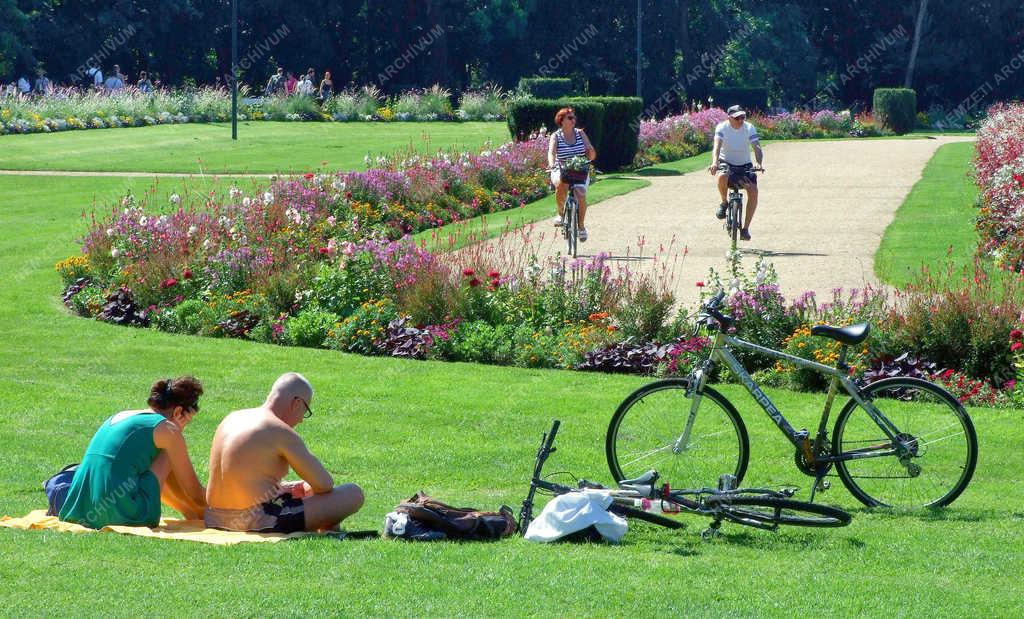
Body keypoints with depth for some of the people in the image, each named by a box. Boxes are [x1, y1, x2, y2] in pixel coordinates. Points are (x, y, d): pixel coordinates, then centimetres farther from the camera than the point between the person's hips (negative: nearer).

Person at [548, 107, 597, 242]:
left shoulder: (580, 134, 5)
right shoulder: (556, 136, -1)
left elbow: (592, 156, 3)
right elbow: (551, 152, -20)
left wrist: (590, 150, -21)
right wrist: (552, 164, -41)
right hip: (561, 171, -2)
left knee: (581, 195, -22)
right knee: (561, 185, -36)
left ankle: (581, 226, 1)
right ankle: (561, 213, -11)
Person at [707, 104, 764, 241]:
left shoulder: (749, 128, -11)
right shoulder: (722, 127, -15)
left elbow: (757, 147, -22)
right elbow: (717, 146, -30)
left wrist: (759, 163, -43)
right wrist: (715, 162, -49)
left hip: (744, 165, 2)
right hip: (726, 163, -2)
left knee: (753, 191, -23)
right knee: (722, 176, -39)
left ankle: (745, 228, -11)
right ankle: (724, 203, -8)